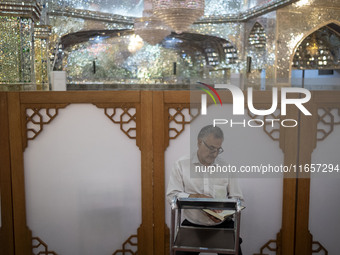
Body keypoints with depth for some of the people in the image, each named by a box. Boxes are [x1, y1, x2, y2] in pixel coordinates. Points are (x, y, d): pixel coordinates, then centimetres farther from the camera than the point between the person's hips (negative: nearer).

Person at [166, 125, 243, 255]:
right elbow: (171, 195, -2)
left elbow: (237, 198, 9)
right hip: (192, 225, -1)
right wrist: (195, 197, -16)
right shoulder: (181, 164, 3)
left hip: (223, 226, 1)